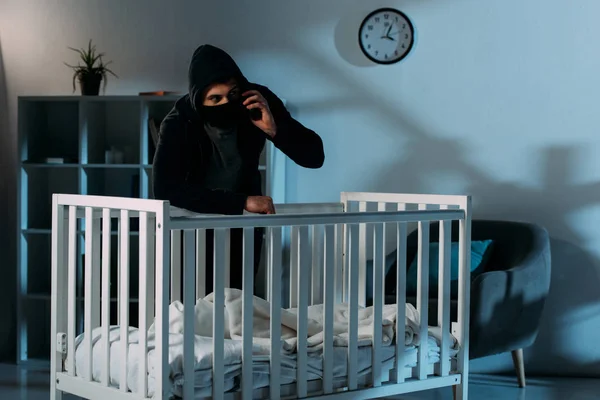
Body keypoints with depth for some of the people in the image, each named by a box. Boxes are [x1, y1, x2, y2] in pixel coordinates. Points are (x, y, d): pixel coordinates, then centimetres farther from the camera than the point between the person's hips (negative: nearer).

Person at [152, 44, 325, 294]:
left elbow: (315, 157, -17)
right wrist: (241, 201, -44)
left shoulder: (258, 102, -18)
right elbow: (165, 189, -41)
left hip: (244, 225, 3)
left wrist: (274, 129, -36)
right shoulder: (178, 124, -27)